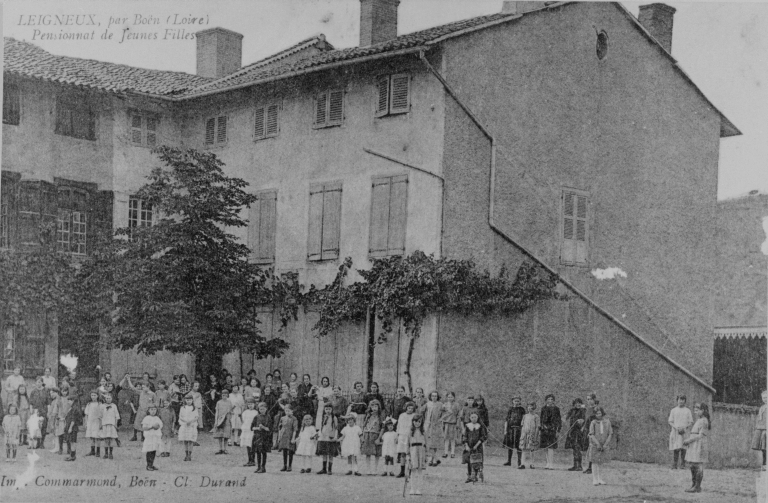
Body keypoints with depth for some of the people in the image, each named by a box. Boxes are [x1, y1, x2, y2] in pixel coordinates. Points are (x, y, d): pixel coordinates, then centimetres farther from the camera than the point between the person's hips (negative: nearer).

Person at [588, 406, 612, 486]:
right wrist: (597, 444, -17)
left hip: (604, 446, 2)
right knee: (595, 462, 0)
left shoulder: (607, 422, 1)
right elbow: (591, 434, -8)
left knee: (602, 463, 5)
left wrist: (605, 444, -9)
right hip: (595, 445, -2)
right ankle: (594, 480, 6)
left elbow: (610, 434, 1)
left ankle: (600, 479, 16)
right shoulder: (593, 423, -4)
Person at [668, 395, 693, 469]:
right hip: (675, 432, 0)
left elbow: (691, 423, 9)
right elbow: (670, 422, 10)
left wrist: (684, 427, -9)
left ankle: (682, 464, -4)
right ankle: (674, 465, -5)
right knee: (676, 449, -7)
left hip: (684, 432, 0)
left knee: (683, 449, -9)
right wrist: (676, 427, -8)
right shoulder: (673, 410, 13)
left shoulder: (688, 411, 11)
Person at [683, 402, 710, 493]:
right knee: (692, 466, 11)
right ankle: (694, 485, 17)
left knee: (698, 466, -6)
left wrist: (689, 440, -15)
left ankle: (697, 487, -3)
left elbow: (701, 435, -17)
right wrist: (687, 440, 9)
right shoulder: (698, 421, 19)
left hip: (700, 446, -10)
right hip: (694, 447, 10)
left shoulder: (703, 421, -11)